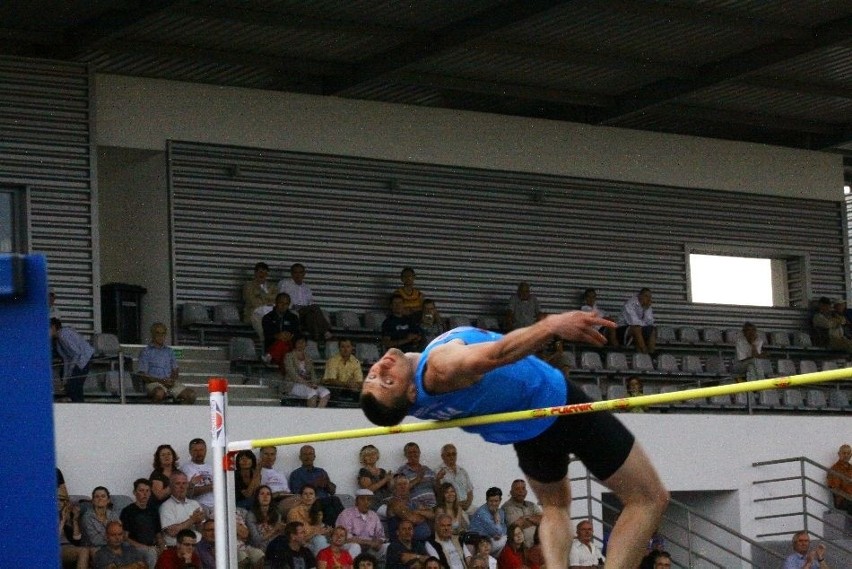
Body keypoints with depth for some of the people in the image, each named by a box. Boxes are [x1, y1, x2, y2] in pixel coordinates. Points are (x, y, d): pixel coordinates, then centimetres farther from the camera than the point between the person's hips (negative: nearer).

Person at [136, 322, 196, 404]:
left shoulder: (169, 351, 23)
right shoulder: (146, 351, 8)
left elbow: (176, 369, 20)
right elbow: (142, 375, -1)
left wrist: (172, 379, -5)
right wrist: (161, 381, -14)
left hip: (170, 382, 5)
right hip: (154, 382, -5)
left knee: (191, 394, -21)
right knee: (159, 393, -40)